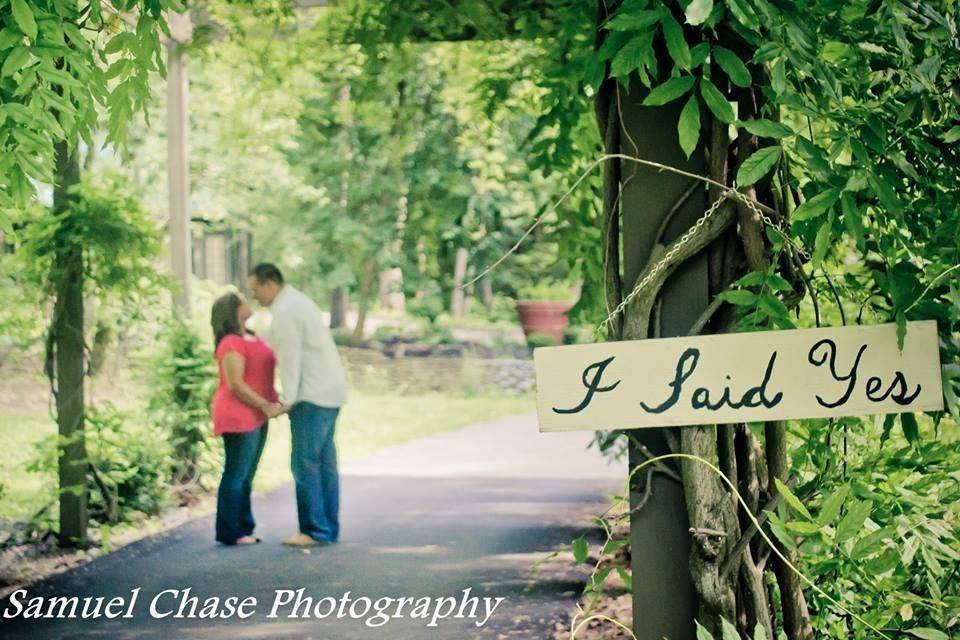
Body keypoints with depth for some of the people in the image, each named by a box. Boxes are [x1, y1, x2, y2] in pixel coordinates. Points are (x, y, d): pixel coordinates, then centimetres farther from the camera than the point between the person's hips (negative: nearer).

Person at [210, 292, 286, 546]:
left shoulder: (251, 339, 15)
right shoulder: (231, 344, -16)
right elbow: (235, 384, -21)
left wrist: (274, 401, 12)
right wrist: (265, 405, -19)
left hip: (255, 417, 9)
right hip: (239, 417, -9)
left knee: (246, 477, 12)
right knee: (236, 475, -6)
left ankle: (243, 529, 17)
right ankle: (229, 532, -1)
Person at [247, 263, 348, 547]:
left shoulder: (285, 311, -13)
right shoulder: (297, 302, 19)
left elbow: (291, 358, -16)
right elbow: (272, 343, 26)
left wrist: (287, 399, -12)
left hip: (312, 396, -10)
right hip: (329, 392, 10)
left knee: (304, 463, -7)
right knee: (324, 462, 10)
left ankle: (315, 530, -7)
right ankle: (329, 528, 13)